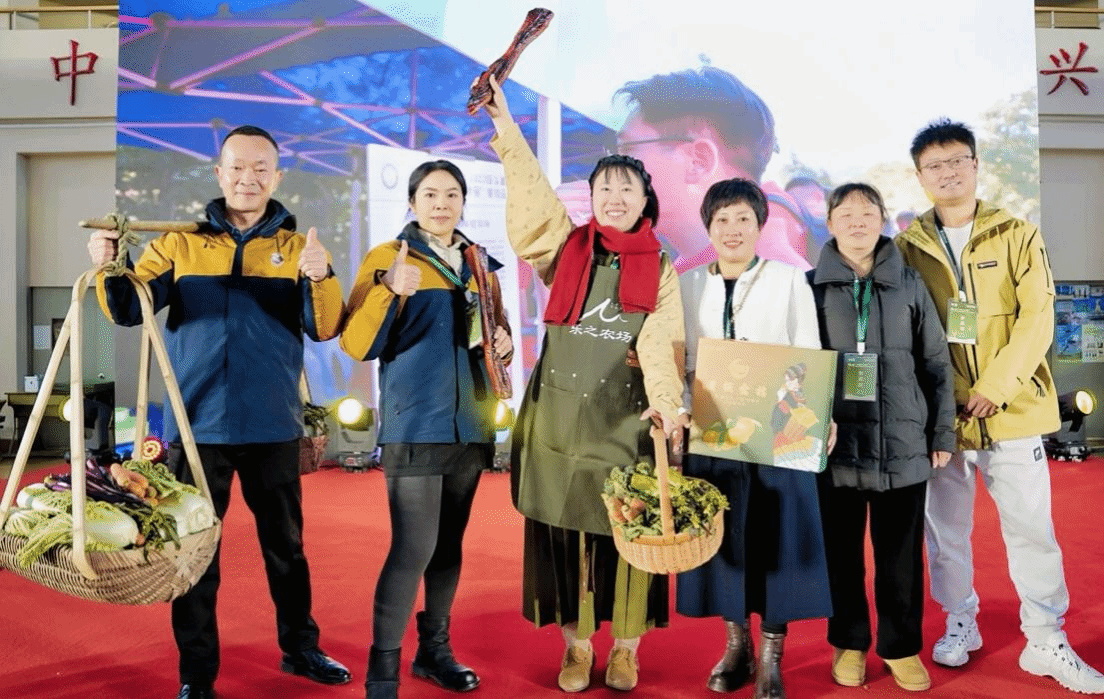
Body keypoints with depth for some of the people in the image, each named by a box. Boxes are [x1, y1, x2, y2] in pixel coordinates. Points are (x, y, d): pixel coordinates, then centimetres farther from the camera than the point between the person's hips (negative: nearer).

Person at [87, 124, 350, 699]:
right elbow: (130, 310, -5)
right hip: (197, 424, 0)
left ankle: (300, 648, 30)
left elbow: (325, 329, -10)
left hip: (273, 426, 0)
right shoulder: (181, 244, 5)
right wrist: (110, 271, -26)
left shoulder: (299, 247, 3)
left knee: (285, 545, 13)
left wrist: (319, 280, -30)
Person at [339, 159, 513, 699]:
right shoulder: (386, 258, -2)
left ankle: (434, 649, 28)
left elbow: (495, 326, 25)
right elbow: (357, 345, -11)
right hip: (415, 423, -5)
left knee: (450, 542, 13)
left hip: (470, 422, 6)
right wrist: (390, 290, -26)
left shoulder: (480, 264, 13)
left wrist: (504, 340, 2)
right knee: (413, 547, -10)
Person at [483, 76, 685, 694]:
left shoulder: (661, 271, 6)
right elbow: (533, 196, -7)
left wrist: (665, 401, -24)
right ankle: (576, 644, 22)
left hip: (628, 420, 0)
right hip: (559, 414, 0)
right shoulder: (566, 249, 6)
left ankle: (626, 647, 23)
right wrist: (505, 124, -15)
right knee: (563, 530, 6)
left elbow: (664, 344, -7)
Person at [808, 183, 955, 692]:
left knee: (902, 553, 9)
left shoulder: (910, 285, 6)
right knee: (842, 550, 10)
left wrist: (942, 433, 5)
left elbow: (936, 365, 8)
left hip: (903, 444, 1)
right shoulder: (811, 286, 3)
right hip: (835, 444, -1)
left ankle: (902, 647, 26)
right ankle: (849, 643, 27)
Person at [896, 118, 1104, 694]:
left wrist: (995, 386, -15)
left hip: (1012, 409, -1)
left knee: (1031, 526, 5)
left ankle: (1046, 642, 19)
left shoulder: (1017, 235, 3)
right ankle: (960, 623, 29)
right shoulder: (908, 246, 5)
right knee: (945, 526, 11)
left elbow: (1037, 318, -5)